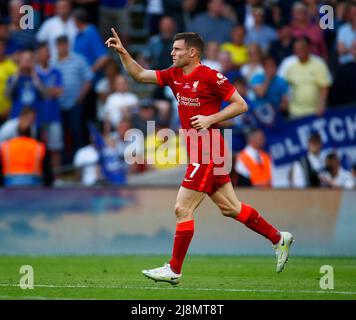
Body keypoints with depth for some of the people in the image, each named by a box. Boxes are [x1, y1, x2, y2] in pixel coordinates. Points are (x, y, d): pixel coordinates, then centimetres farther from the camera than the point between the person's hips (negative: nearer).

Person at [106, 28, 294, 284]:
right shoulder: (174, 75, 10)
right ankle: (279, 239, 26)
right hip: (199, 152, 8)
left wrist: (211, 119, -18)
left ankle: (174, 270, -1)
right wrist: (122, 52, 2)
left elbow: (241, 105, -10)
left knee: (182, 209, -8)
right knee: (230, 208, 14)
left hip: (207, 153, -8)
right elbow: (139, 74, 14)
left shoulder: (210, 77, -13)